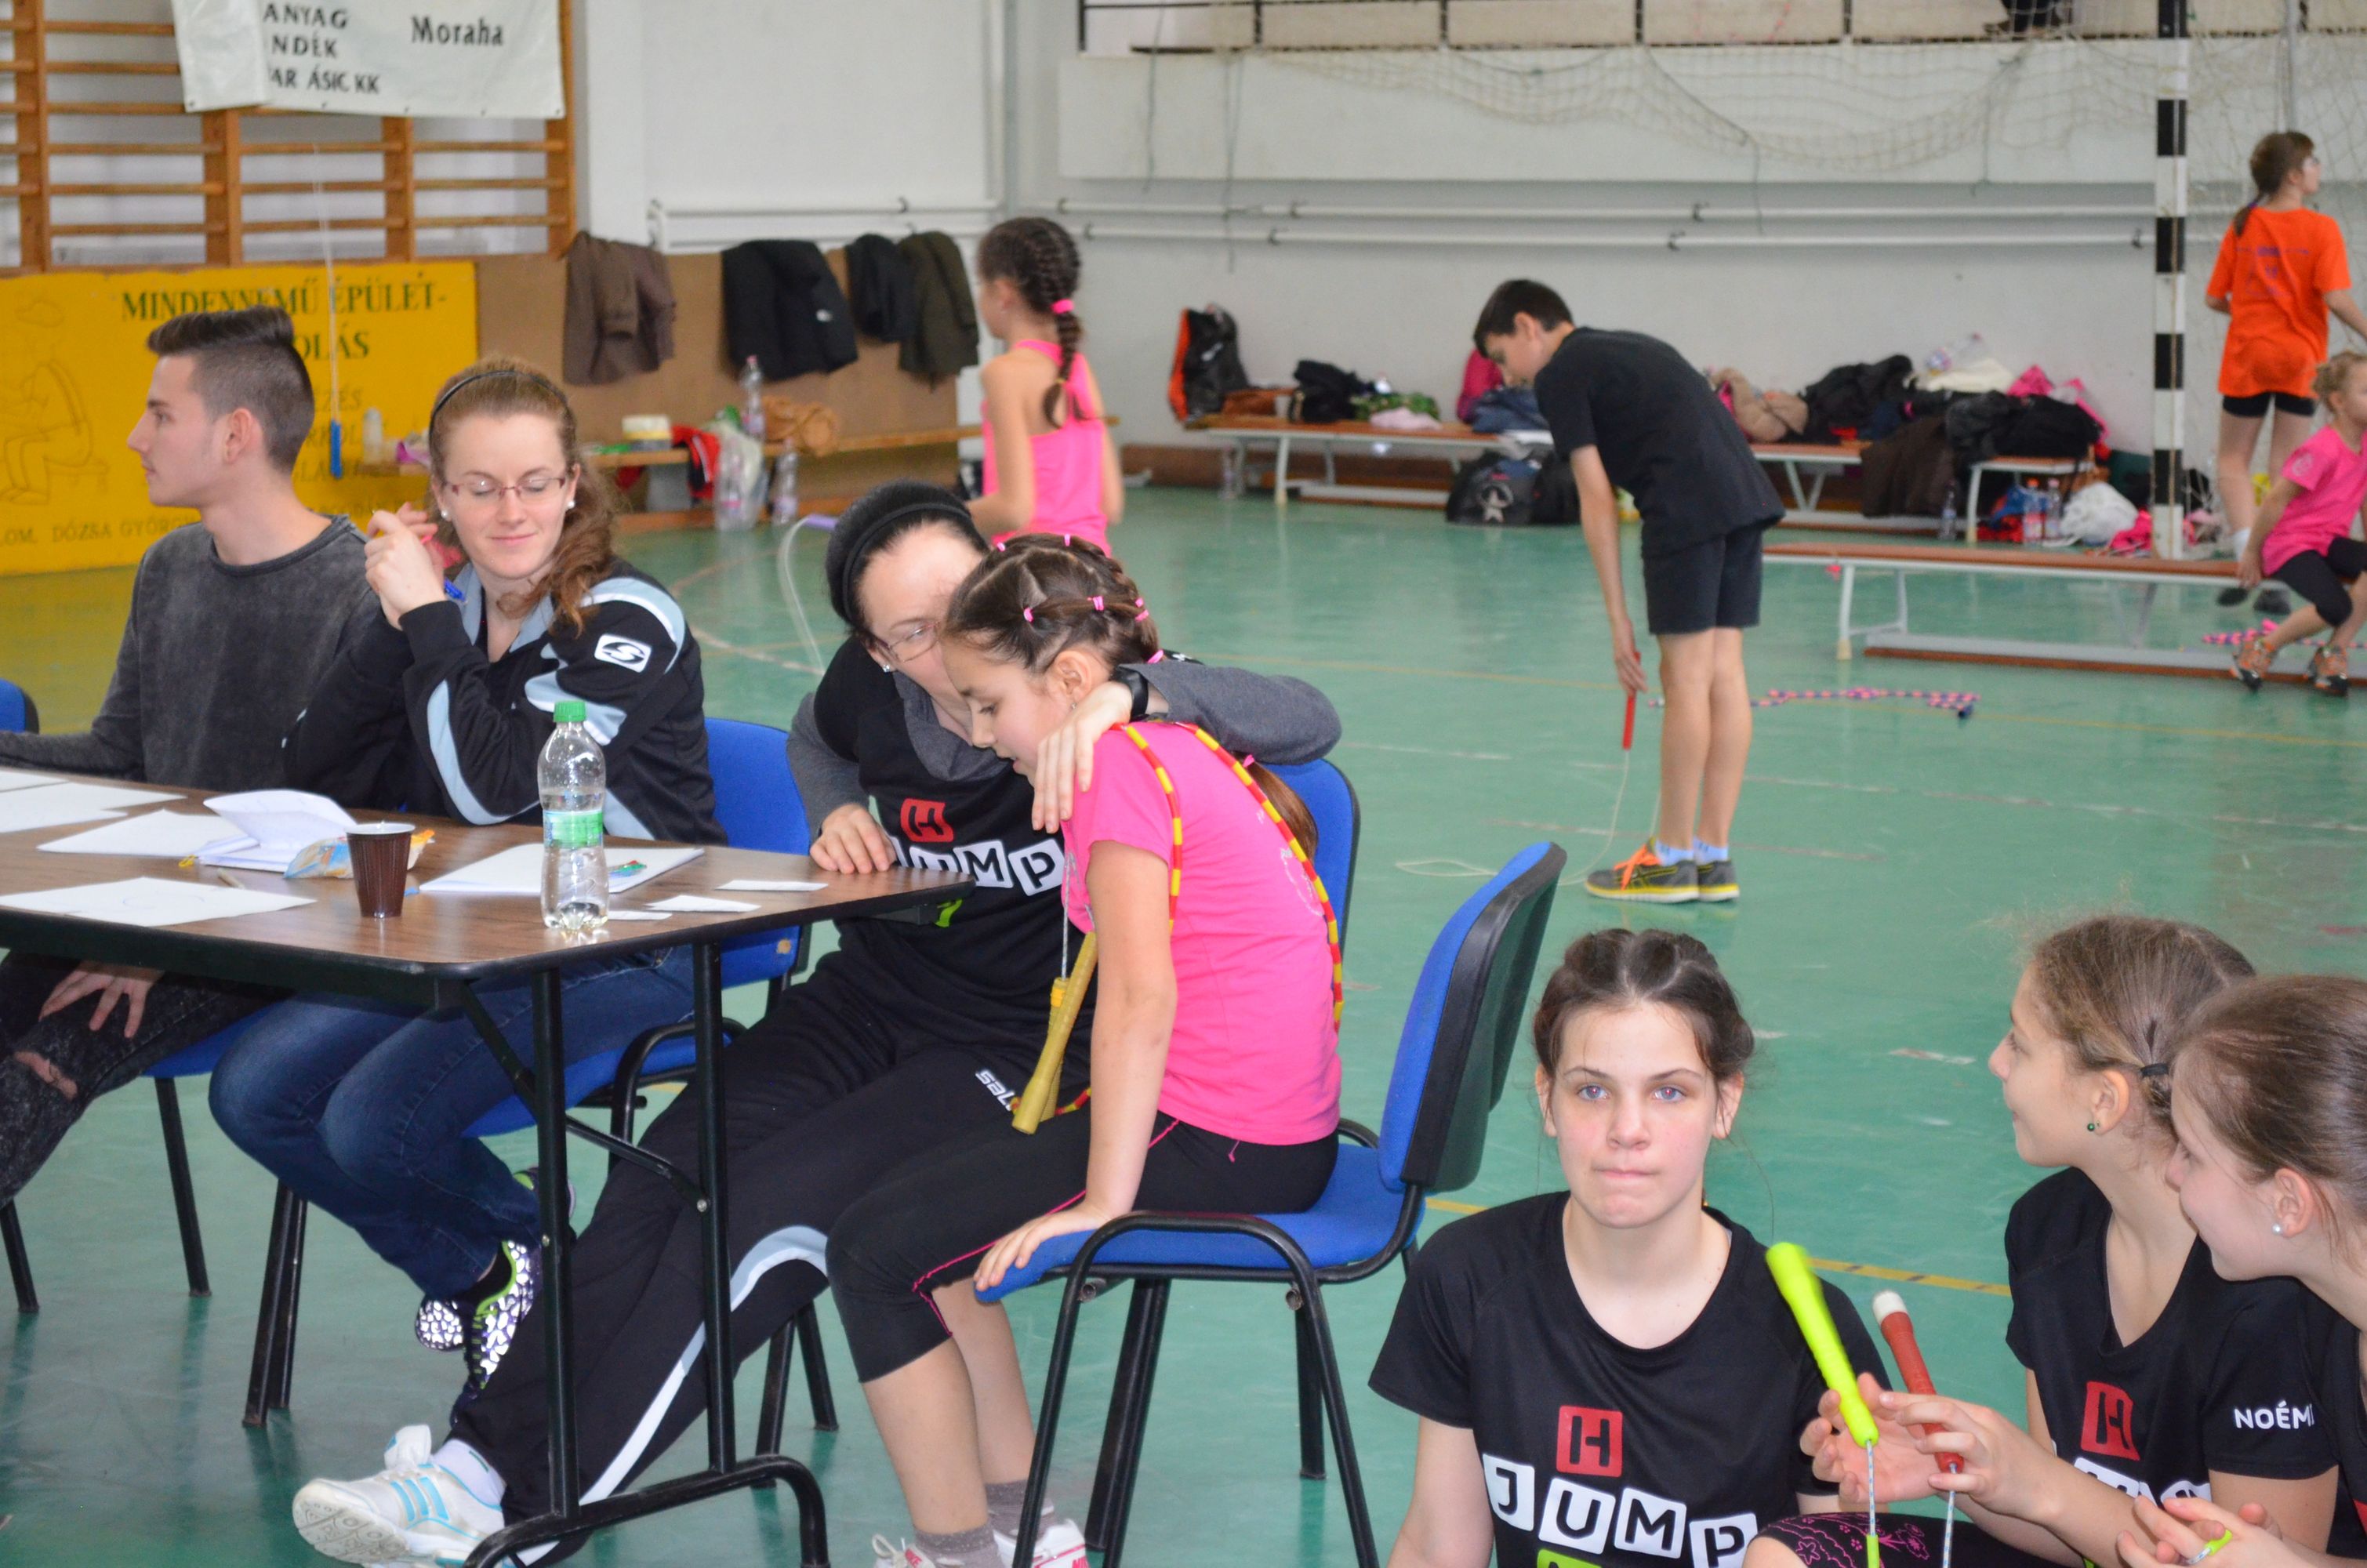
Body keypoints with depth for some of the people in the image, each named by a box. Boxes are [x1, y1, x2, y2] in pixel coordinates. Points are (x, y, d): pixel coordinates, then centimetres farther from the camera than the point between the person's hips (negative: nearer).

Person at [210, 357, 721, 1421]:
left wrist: (426, 618, -22)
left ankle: (536, 1247, 10)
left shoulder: (627, 623, -15)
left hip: (625, 947, -8)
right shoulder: (445, 610, 5)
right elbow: (321, 783, -1)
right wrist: (391, 624, -11)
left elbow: (494, 788, -26)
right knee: (256, 1093, -4)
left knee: (374, 1123, -21)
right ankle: (475, 1274, 14)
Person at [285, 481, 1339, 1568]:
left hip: (1019, 1055, -6)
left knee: (767, 1205, -27)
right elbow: (818, 737, 27)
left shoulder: (1086, 691, -15)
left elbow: (1306, 722, -29)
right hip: (870, 999, 6)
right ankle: (482, 1457, -26)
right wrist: (838, 815, 4)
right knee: (658, 1182, -21)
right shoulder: (875, 685, 0)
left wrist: (1132, 692, -43)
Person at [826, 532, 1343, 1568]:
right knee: (934, 1203, 23)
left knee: (872, 1253, -2)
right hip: (1282, 1139, 10)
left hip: (1218, 1151, -10)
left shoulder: (1119, 761, -16)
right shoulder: (1185, 745, 14)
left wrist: (1104, 1203, -23)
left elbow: (1140, 999, -25)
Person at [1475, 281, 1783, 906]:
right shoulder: (1628, 348, 27)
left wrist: (1619, 619, -1)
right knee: (1724, 672, 9)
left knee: (1687, 677, -1)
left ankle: (1673, 858, 6)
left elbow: (1597, 499, -3)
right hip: (1745, 496, 8)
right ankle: (1715, 858, 13)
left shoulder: (1562, 374, 2)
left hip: (1687, 508, -8)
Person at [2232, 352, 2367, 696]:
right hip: (2291, 545, -8)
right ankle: (2264, 647, -5)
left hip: (2330, 542, 8)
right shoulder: (2321, 450, -19)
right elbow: (2276, 501, -14)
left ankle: (2334, 654, -11)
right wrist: (2252, 552, -7)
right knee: (2334, 607, -29)